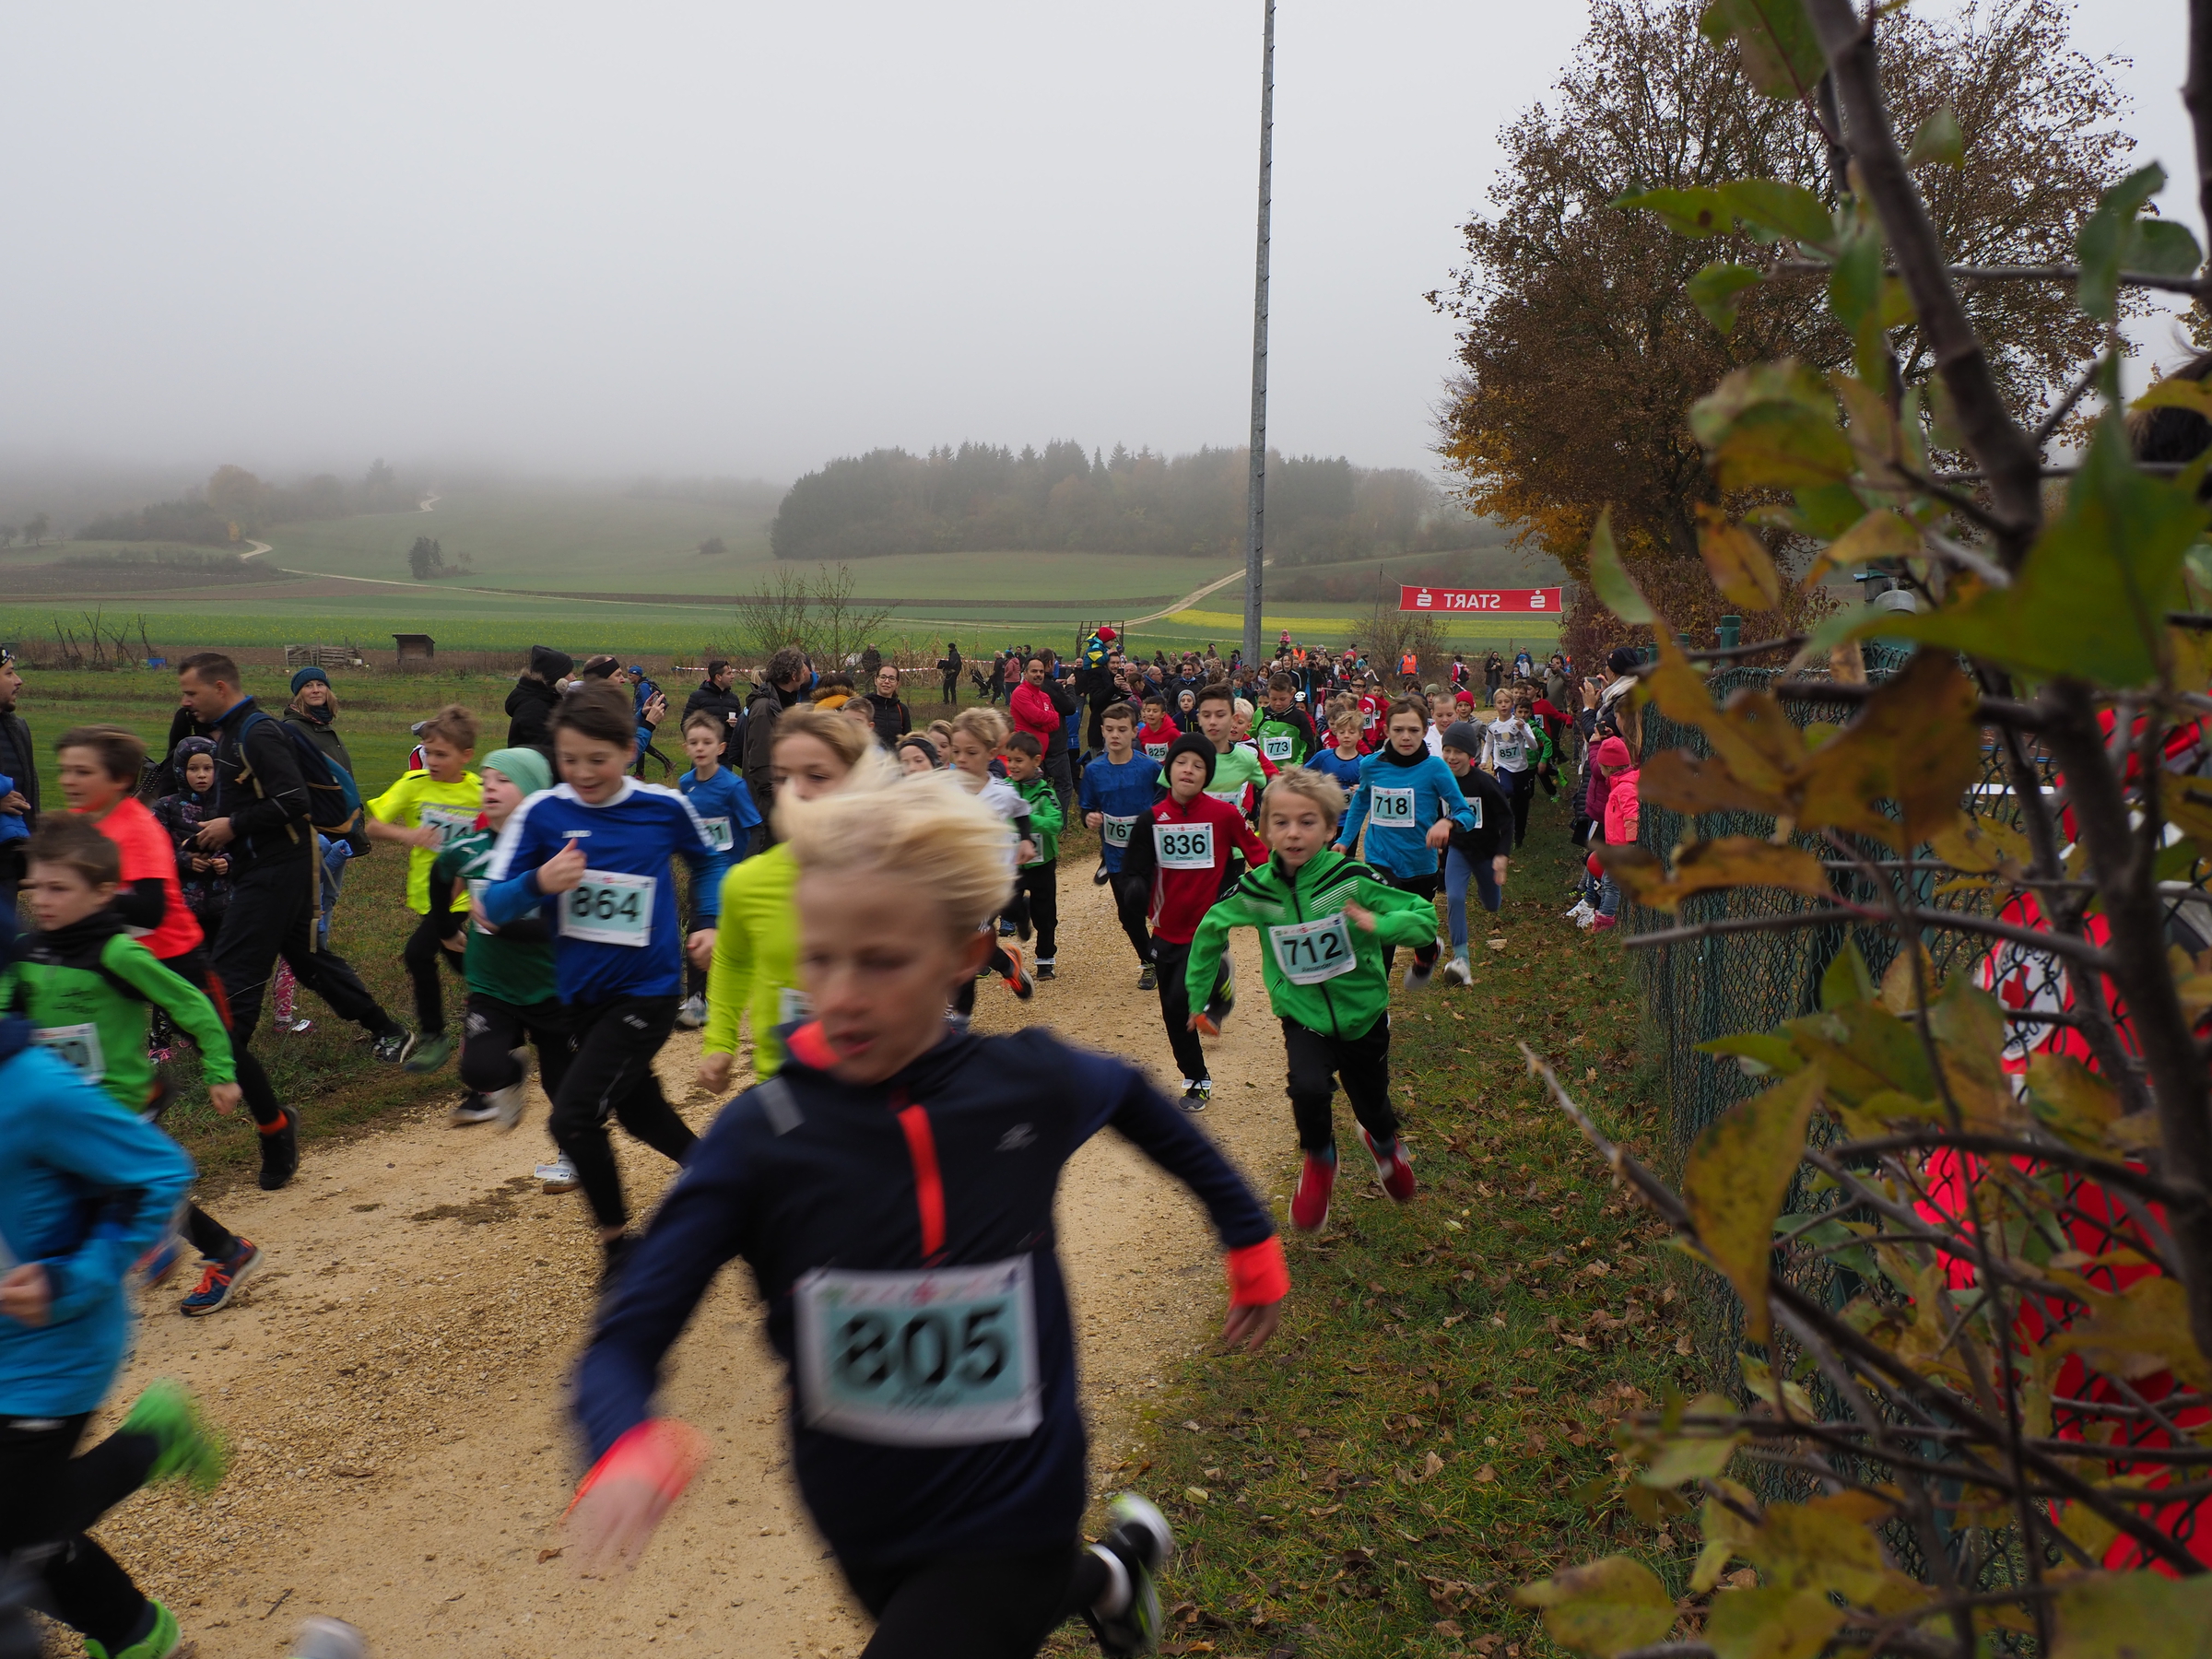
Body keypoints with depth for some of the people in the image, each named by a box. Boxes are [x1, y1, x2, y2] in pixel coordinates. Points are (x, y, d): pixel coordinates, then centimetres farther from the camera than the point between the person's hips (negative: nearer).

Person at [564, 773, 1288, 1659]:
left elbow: (1133, 1097, 7)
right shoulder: (762, 1136, -19)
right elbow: (626, 1341, -19)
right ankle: (1109, 1571, 59)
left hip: (1012, 1519, -2)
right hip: (861, 1529, 2)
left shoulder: (1031, 1084, -16)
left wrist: (1250, 1234, 13)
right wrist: (626, 1444, -40)